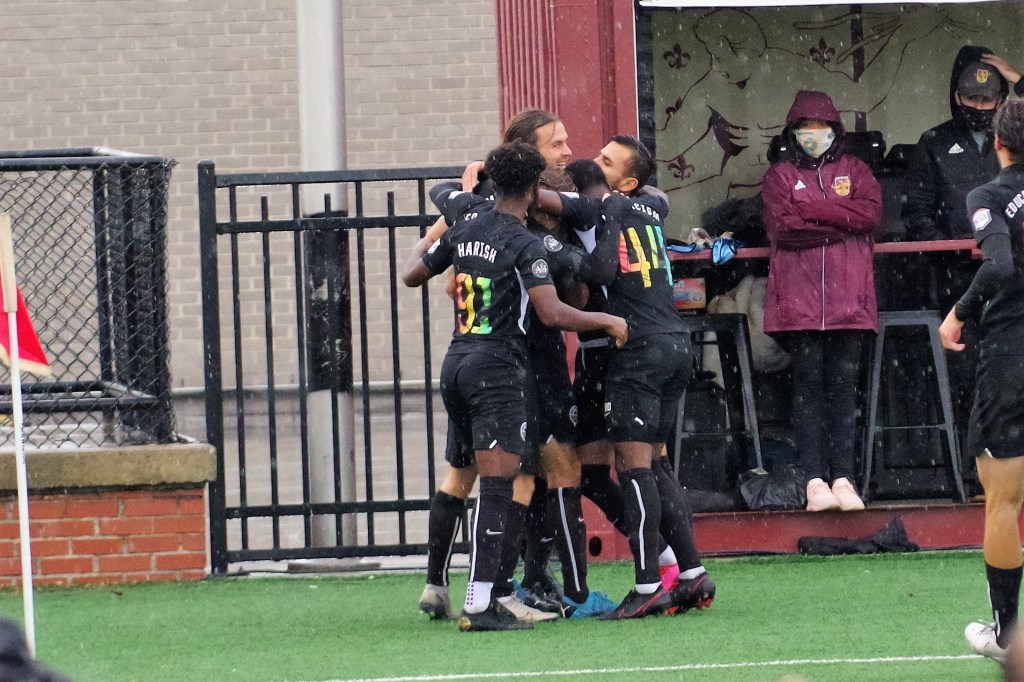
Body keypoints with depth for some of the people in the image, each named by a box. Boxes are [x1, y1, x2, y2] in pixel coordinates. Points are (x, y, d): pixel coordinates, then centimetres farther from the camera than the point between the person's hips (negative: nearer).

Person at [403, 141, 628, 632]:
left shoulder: (465, 228, 9)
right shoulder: (524, 245, -10)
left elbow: (413, 275, 23)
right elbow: (553, 314, -18)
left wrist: (422, 250, 44)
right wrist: (607, 322, -4)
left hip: (456, 365, 7)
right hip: (498, 368, -7)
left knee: (492, 481, 17)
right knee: (497, 486, -11)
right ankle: (479, 605, -19)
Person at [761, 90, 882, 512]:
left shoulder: (854, 171, 17)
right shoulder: (780, 176, 13)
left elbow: (871, 213, -3)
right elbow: (782, 227, -5)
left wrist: (810, 212, -6)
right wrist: (841, 221, -5)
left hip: (848, 299, 1)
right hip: (799, 299, -1)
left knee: (843, 385, -2)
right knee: (808, 386, -5)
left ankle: (843, 478, -3)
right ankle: (815, 480, -7)